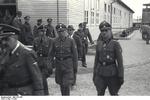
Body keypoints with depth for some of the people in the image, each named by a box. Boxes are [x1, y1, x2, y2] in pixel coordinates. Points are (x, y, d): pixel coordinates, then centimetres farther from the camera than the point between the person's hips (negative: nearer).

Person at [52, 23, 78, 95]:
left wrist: (75, 66, -2)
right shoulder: (54, 41, 1)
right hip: (58, 64, 3)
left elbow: (75, 54, -1)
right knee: (61, 84, 14)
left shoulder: (71, 41, -5)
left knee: (66, 84, -8)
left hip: (68, 65, -3)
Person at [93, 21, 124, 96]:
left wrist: (121, 77, -11)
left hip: (112, 74, -3)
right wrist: (94, 74, 10)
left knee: (114, 94, 10)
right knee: (100, 94, 9)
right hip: (100, 74, 3)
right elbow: (96, 59, 10)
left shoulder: (115, 44, -7)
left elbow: (120, 62, -8)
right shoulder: (99, 44, 5)